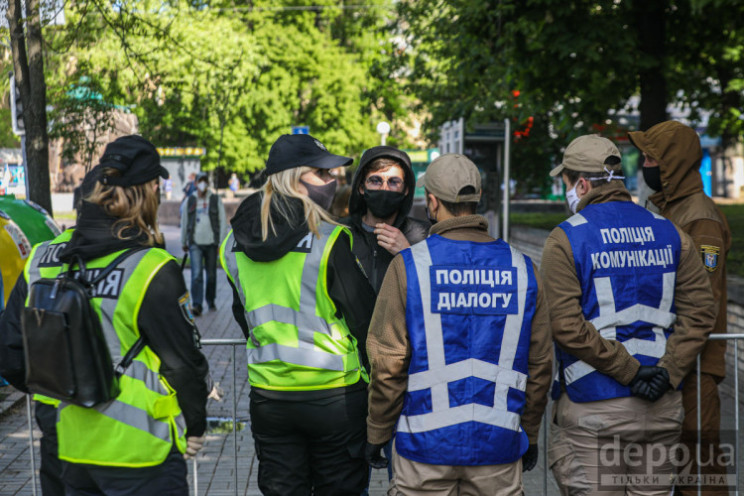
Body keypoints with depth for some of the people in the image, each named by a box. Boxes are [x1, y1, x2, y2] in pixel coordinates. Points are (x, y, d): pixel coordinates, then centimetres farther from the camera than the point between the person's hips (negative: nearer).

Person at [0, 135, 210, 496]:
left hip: (71, 451, 6)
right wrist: (195, 426, 4)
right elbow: (182, 361, -12)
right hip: (139, 453, -6)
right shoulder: (151, 270, -18)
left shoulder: (41, 261, 1)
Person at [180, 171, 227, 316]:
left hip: (211, 243, 0)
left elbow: (222, 222, 2)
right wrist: (183, 242, 17)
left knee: (211, 275, 9)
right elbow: (184, 222, 15)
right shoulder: (190, 201, 6)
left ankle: (211, 301, 27)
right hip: (195, 243, 0)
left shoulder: (216, 200, 3)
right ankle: (197, 305, -16)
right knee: (196, 274, -12)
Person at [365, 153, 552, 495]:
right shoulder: (521, 269, 2)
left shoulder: (408, 266, -7)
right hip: (499, 444, 2)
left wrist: (376, 433, 4)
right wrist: (529, 435, 18)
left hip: (426, 443, -2)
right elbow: (540, 363, 7)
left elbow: (388, 363, -8)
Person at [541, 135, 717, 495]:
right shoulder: (668, 232, 7)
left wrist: (628, 370, -13)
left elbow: (566, 326, -17)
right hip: (661, 407, 5)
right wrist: (669, 370, -5)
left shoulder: (566, 239, -8)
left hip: (593, 411, -5)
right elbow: (700, 308, 1)